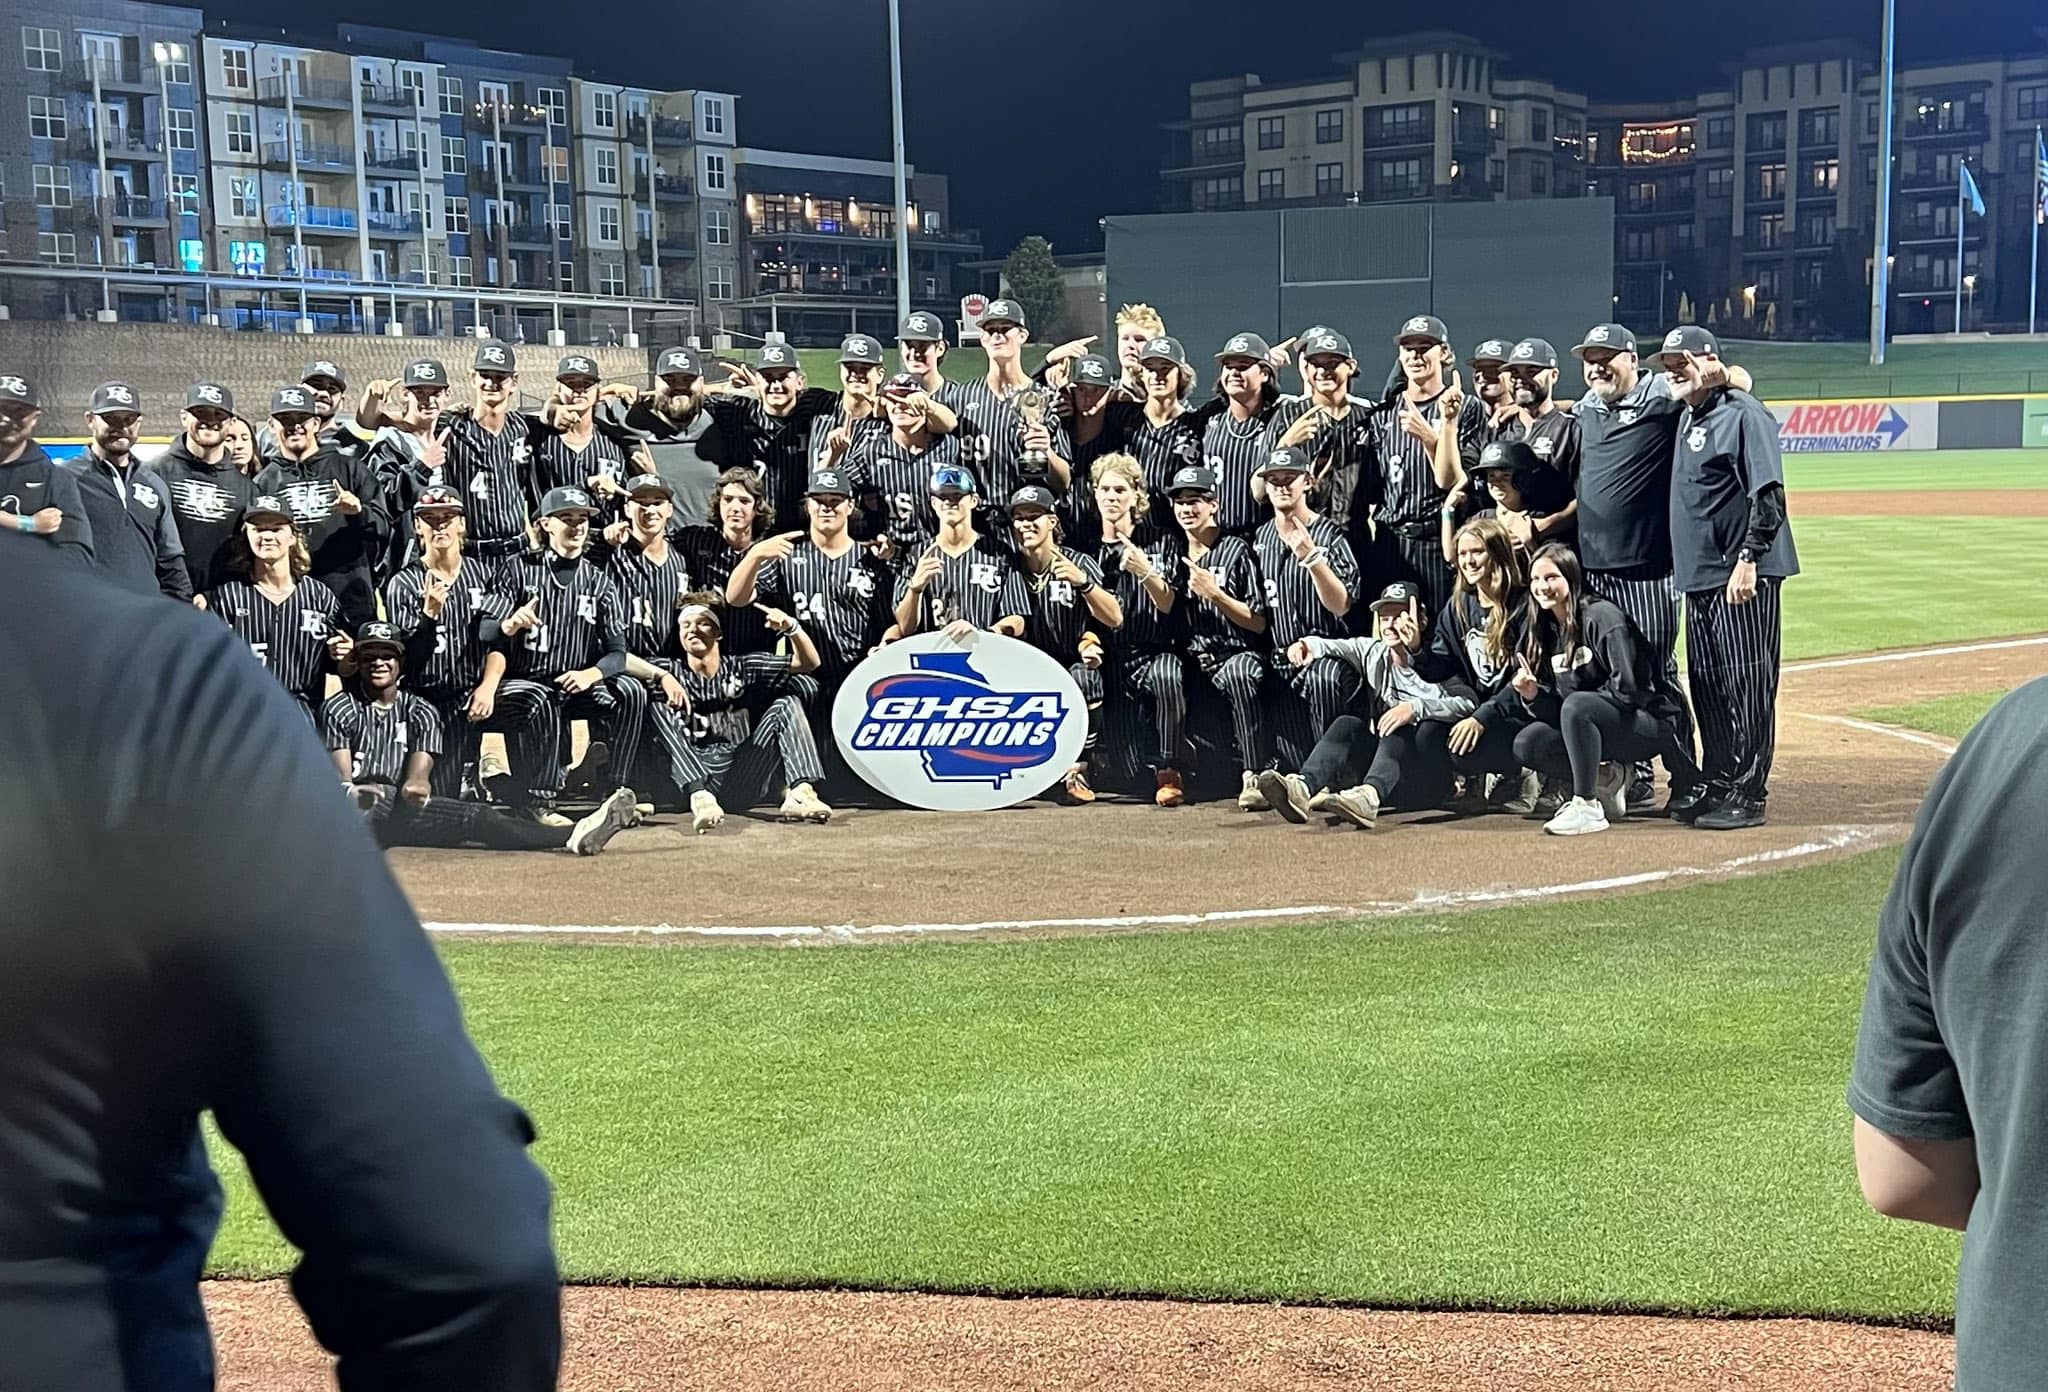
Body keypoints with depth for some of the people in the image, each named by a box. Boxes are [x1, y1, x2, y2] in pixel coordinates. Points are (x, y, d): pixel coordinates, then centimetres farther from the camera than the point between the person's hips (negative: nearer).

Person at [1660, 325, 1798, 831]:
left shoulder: (1742, 414, -10)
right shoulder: (1689, 419, 18)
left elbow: (1769, 495, -17)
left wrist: (1748, 559, -22)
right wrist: (1682, 562, 17)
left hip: (1741, 575, -9)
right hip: (1699, 574, 9)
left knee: (1747, 685, -6)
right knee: (1706, 685, 14)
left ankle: (1748, 794, -3)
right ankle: (1716, 780, 23)